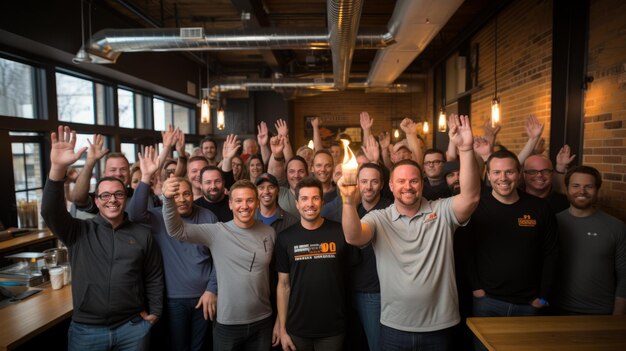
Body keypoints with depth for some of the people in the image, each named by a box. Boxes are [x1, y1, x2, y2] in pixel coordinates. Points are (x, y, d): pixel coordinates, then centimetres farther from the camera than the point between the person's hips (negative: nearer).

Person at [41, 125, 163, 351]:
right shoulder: (79, 231, -2)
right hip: (86, 329, 0)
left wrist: (154, 313, 4)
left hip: (132, 327, 1)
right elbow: (51, 212, -20)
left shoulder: (142, 234, 1)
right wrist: (58, 168, -32)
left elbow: (154, 278, 7)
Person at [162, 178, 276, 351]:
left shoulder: (269, 233, -2)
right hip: (228, 324, -1)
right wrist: (168, 199, -37)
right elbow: (176, 230, -19)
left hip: (263, 323, 2)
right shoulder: (217, 232, -9)